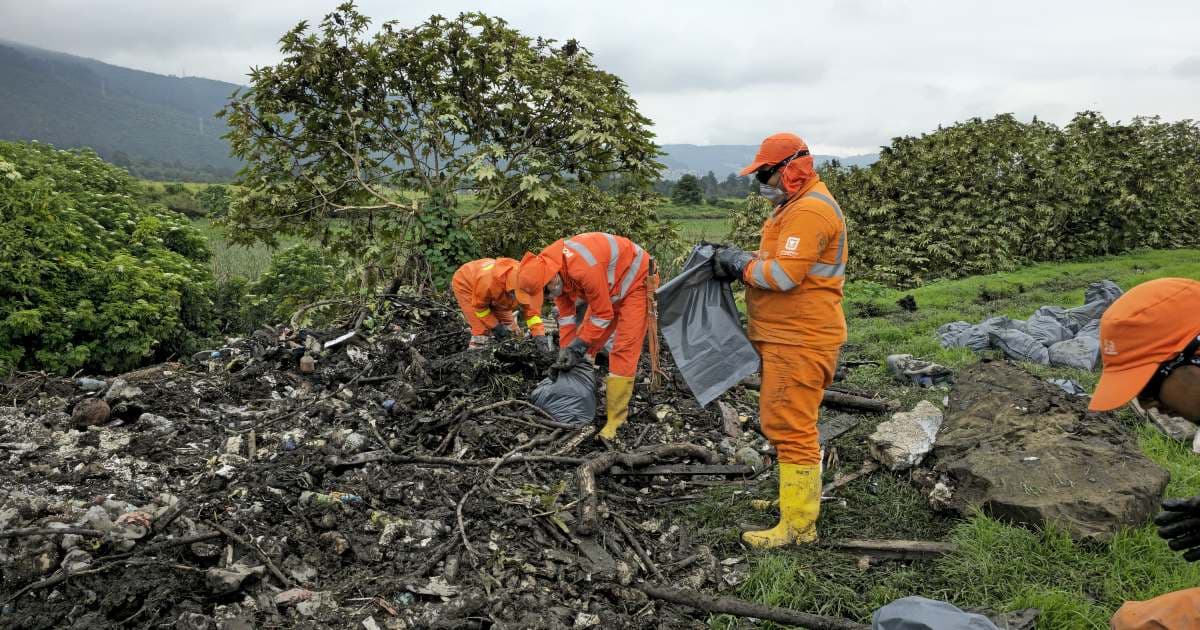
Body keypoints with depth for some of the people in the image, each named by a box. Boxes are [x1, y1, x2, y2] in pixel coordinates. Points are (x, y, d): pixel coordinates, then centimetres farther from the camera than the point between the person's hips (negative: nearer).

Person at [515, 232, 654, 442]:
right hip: (607, 286, 8)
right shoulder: (549, 268, -13)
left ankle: (616, 419, -12)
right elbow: (566, 313, -2)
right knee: (585, 341, 6)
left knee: (624, 349, -14)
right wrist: (566, 350, -4)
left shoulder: (584, 268, -39)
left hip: (634, 280, -8)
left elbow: (603, 314, -28)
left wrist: (578, 348, -20)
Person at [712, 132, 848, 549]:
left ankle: (798, 526, 3)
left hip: (799, 341, -11)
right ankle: (799, 496, 35)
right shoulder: (796, 205, 18)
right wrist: (742, 259, 1)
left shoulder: (809, 211, -18)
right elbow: (777, 261, 18)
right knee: (783, 422, 20)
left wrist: (741, 265, -11)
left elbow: (784, 275, -25)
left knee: (791, 428, -6)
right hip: (788, 336, 11)